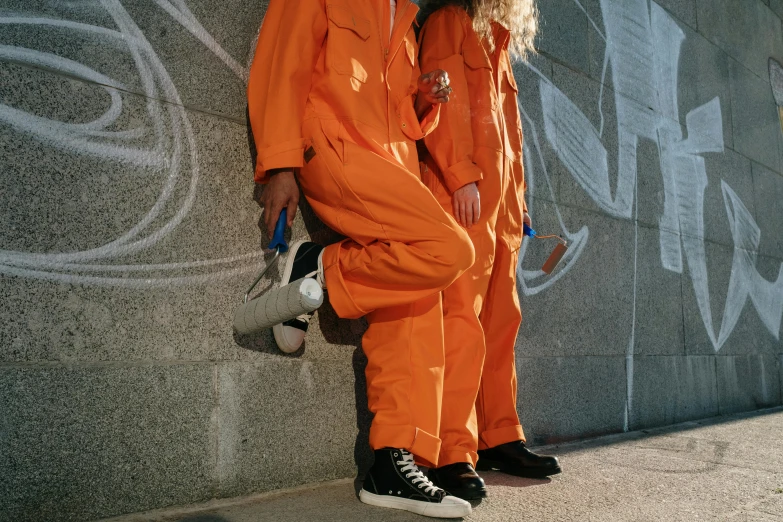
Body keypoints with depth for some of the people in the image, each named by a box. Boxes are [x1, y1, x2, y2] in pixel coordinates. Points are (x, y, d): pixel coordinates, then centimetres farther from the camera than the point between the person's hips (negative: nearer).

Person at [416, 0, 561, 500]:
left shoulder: (500, 47, 32)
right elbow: (443, 98, -9)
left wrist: (519, 198, 18)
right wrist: (462, 175, -20)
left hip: (503, 200, 9)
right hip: (466, 192, -8)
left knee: (502, 319, 6)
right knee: (464, 317, -14)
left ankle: (500, 439, 13)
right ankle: (453, 455, -10)